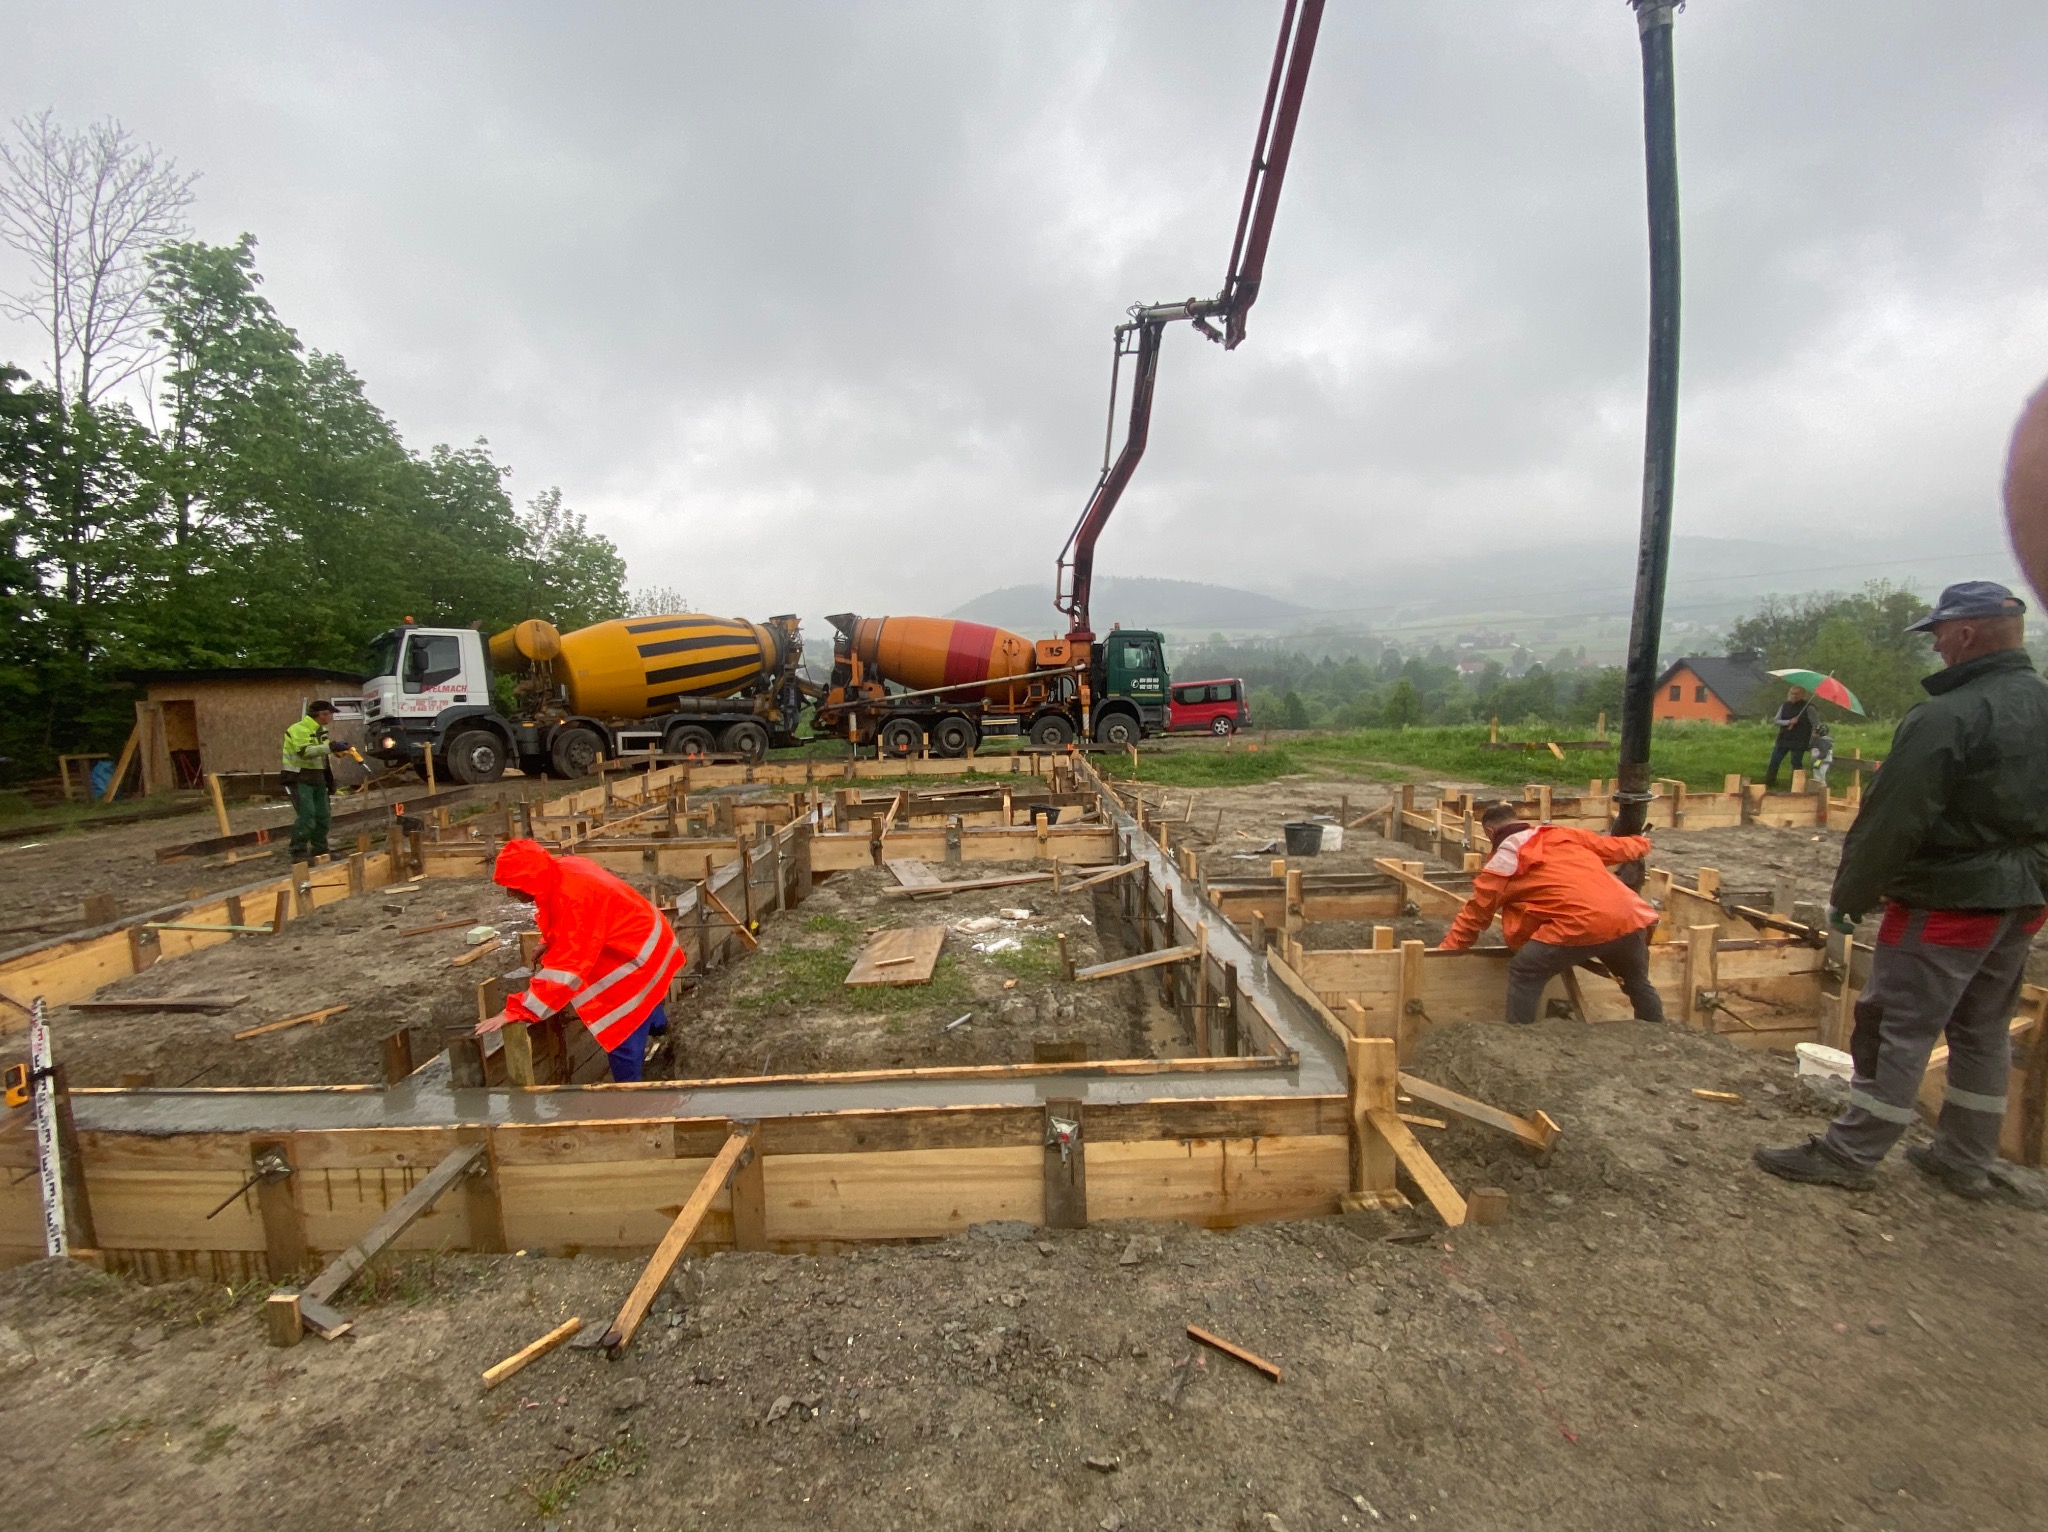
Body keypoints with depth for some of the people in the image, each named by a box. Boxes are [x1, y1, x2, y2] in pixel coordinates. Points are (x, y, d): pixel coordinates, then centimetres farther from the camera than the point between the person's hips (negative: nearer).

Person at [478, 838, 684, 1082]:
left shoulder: (574, 899, -38)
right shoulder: (561, 871, -11)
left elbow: (566, 968, -38)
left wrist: (516, 1011, -36)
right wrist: (548, 942, 1)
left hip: (636, 954, -10)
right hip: (637, 937, 10)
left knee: (624, 1035, -3)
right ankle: (657, 1023, 67)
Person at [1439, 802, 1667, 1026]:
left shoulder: (1503, 859, 7)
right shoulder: (1565, 833, 21)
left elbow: (1476, 910, 11)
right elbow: (1616, 847, 35)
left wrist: (1447, 949, 20)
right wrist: (1641, 843, 58)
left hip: (1583, 925, -6)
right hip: (1629, 918, 7)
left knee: (1524, 974, 7)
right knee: (1638, 983, 31)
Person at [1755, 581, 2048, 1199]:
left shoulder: (1945, 718, -20)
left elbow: (1892, 821, -20)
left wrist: (1847, 898, -10)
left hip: (1948, 900, -9)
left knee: (1898, 1028, -1)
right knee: (1983, 1030, 18)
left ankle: (1849, 1154, 8)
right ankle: (1966, 1160, 30)